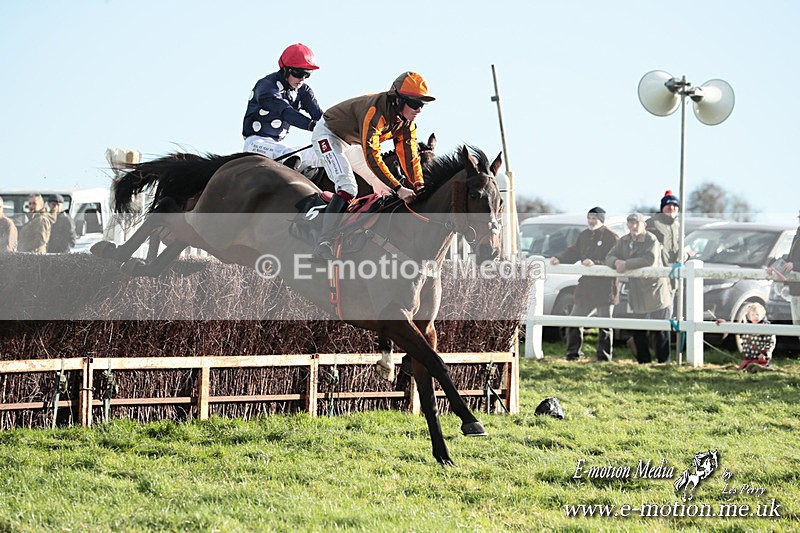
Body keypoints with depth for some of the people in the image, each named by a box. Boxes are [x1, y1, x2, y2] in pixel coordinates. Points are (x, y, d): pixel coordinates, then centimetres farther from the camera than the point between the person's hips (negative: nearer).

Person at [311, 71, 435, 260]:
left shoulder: (407, 122, -11)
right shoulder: (375, 111, -37)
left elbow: (409, 156, -4)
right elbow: (371, 156, -42)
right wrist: (399, 188, -43)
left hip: (353, 144, 10)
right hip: (328, 135, -10)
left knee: (383, 187, 8)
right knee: (347, 186, -28)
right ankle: (324, 243, -35)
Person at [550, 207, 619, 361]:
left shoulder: (611, 237, -10)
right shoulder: (584, 235, 15)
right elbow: (574, 252, 18)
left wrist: (595, 263, -28)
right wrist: (559, 259, 2)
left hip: (605, 286, -7)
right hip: (586, 285, 7)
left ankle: (604, 356, 8)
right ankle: (573, 353, 19)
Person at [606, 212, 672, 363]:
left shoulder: (651, 240, -12)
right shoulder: (623, 241, 10)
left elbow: (650, 259, -27)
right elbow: (609, 257, 6)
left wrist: (627, 264, -26)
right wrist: (616, 262, -19)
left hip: (655, 289, -7)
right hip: (637, 293, 7)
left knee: (660, 331, -4)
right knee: (639, 332, 12)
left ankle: (664, 361, 1)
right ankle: (643, 361, 22)